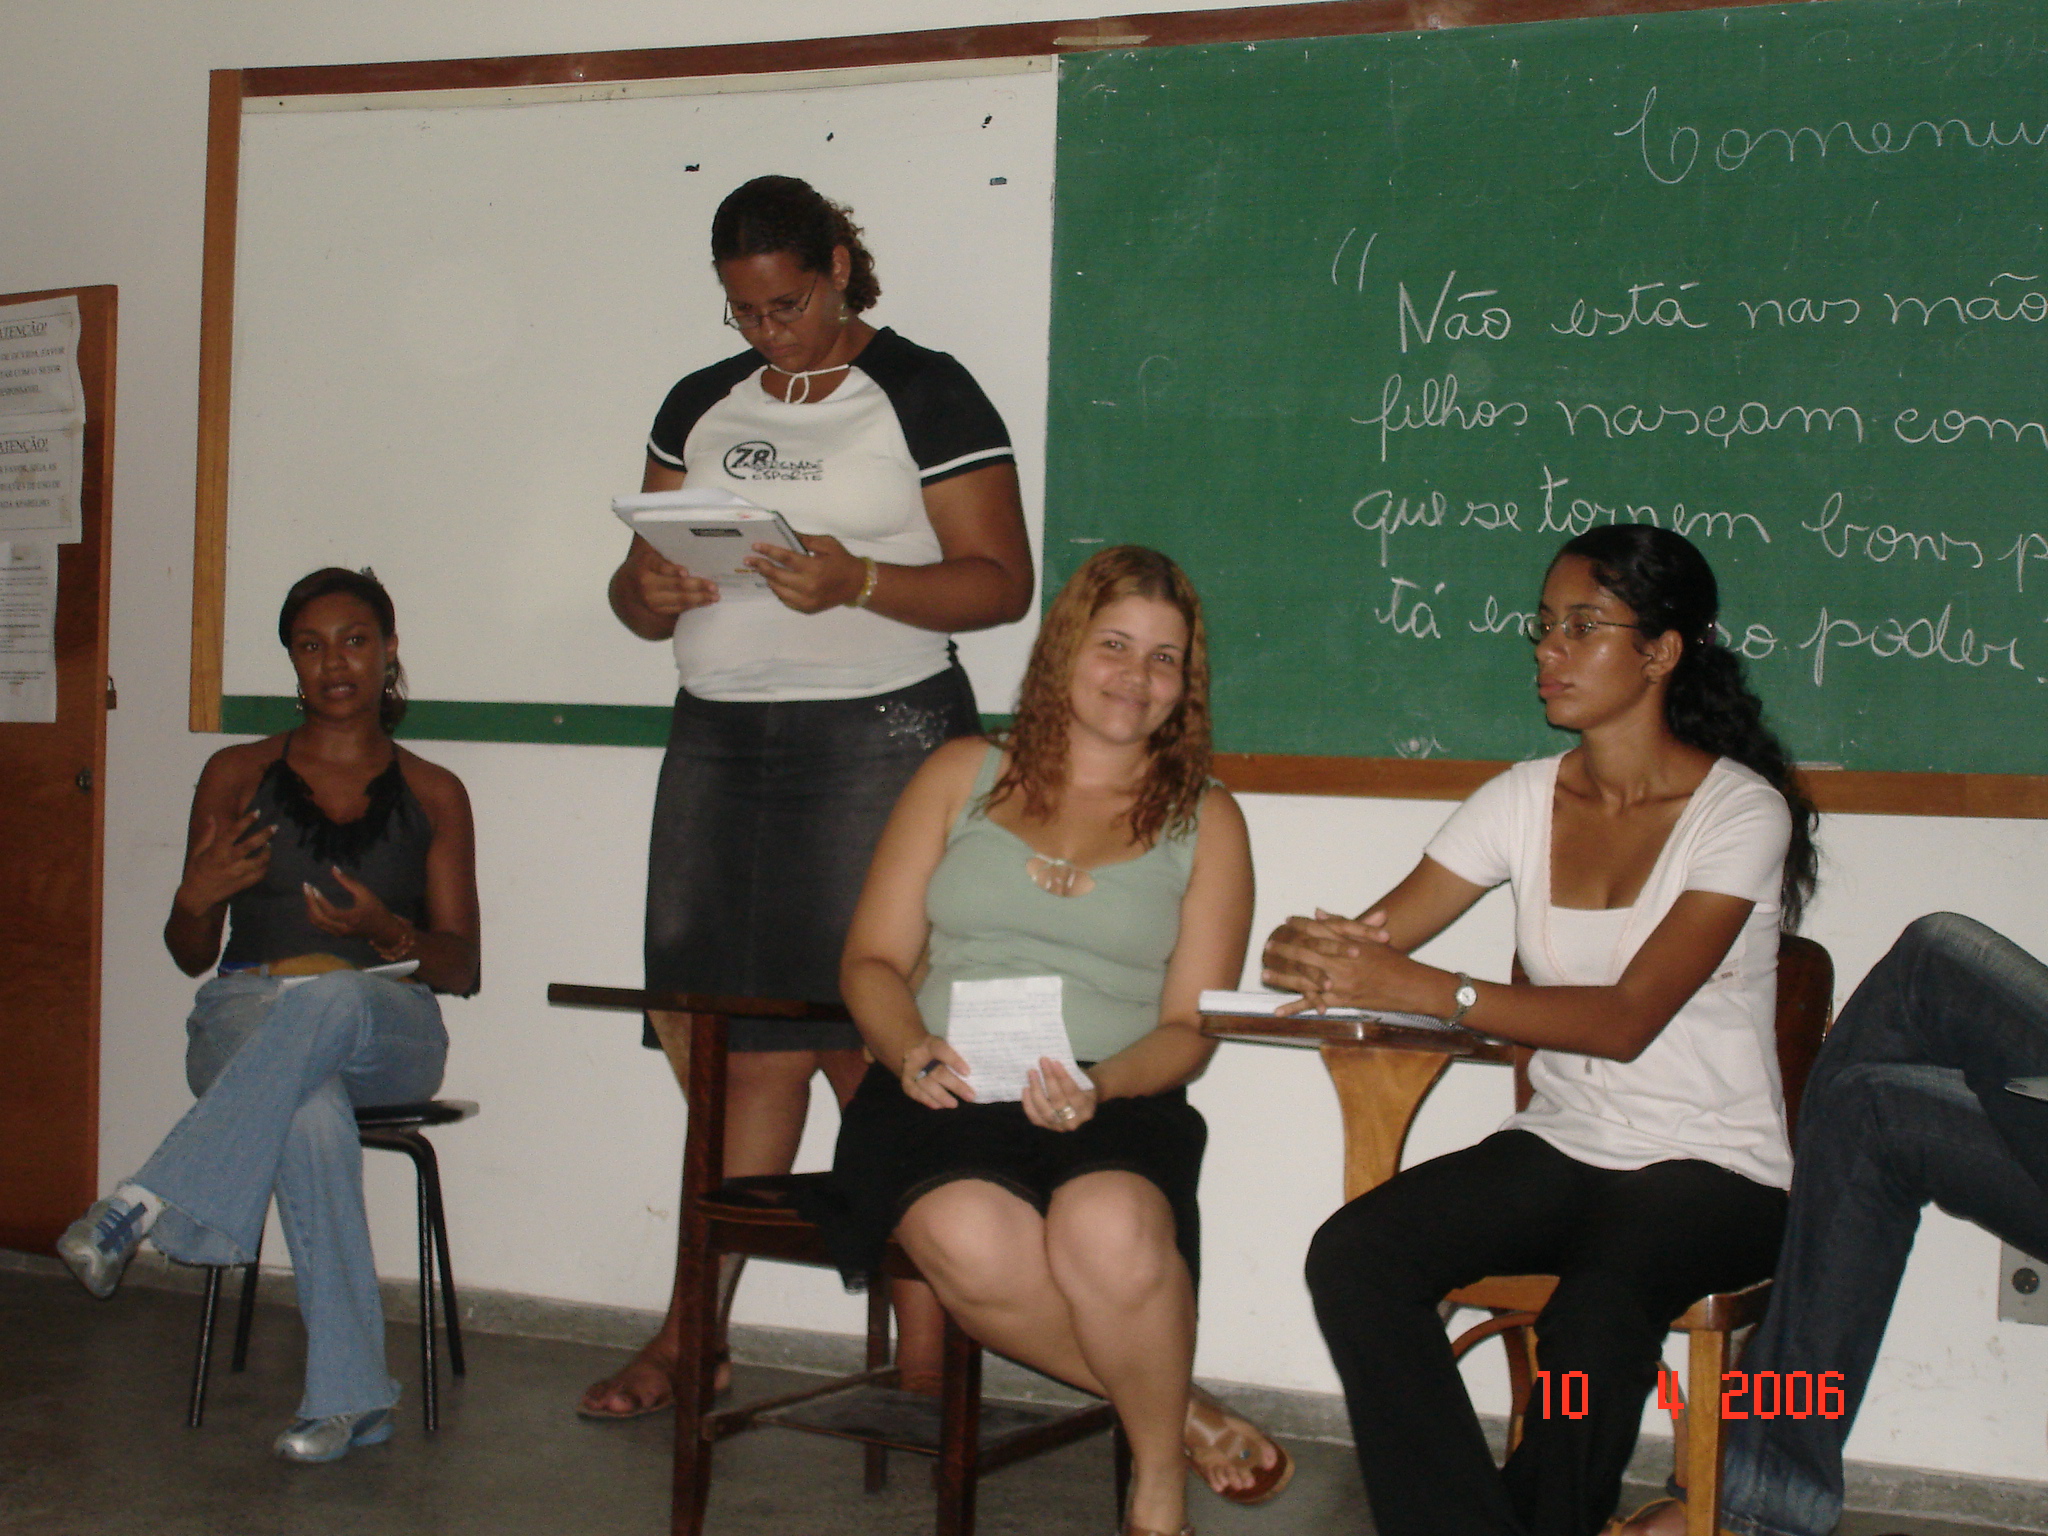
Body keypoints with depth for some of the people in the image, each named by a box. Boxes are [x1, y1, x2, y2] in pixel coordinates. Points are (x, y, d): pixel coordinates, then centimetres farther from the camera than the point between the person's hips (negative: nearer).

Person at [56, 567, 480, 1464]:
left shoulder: (432, 795, 12)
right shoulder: (237, 775, 14)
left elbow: (460, 967, 7)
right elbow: (191, 954, 15)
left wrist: (387, 934, -14)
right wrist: (198, 898, -8)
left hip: (389, 1032, 0)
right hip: (244, 1017, 0)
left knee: (327, 997, -40)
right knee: (310, 1109, -38)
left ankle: (147, 1205, -37)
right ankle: (348, 1395, -35)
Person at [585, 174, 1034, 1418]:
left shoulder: (925, 392, 1)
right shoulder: (701, 406, 18)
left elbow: (1003, 581, -5)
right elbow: (640, 588, 18)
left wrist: (859, 580, -19)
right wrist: (650, 591, -6)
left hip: (878, 740, -5)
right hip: (720, 742, 5)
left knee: (873, 1053, -8)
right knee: (738, 1045, 3)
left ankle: (924, 1361, -1)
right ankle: (692, 1336, 13)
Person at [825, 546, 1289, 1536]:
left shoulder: (1206, 821, 15)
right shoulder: (962, 776, 16)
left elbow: (1189, 1028, 7)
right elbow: (874, 960, 12)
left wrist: (1100, 1086, -15)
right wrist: (909, 1050, -11)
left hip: (1115, 1107, 0)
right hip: (942, 1095, 1)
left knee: (1109, 1228, -36)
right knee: (971, 1241, -35)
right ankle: (1176, 1410, -10)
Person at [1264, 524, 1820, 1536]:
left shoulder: (1741, 810, -9)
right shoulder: (1524, 800, 6)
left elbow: (1628, 1018, -20)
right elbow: (1374, 941, 2)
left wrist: (1423, 989, -30)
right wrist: (1314, 953, -24)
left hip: (1711, 1170, -4)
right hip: (1558, 1149, 5)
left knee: (1593, 1318, -36)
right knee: (1351, 1255, -23)